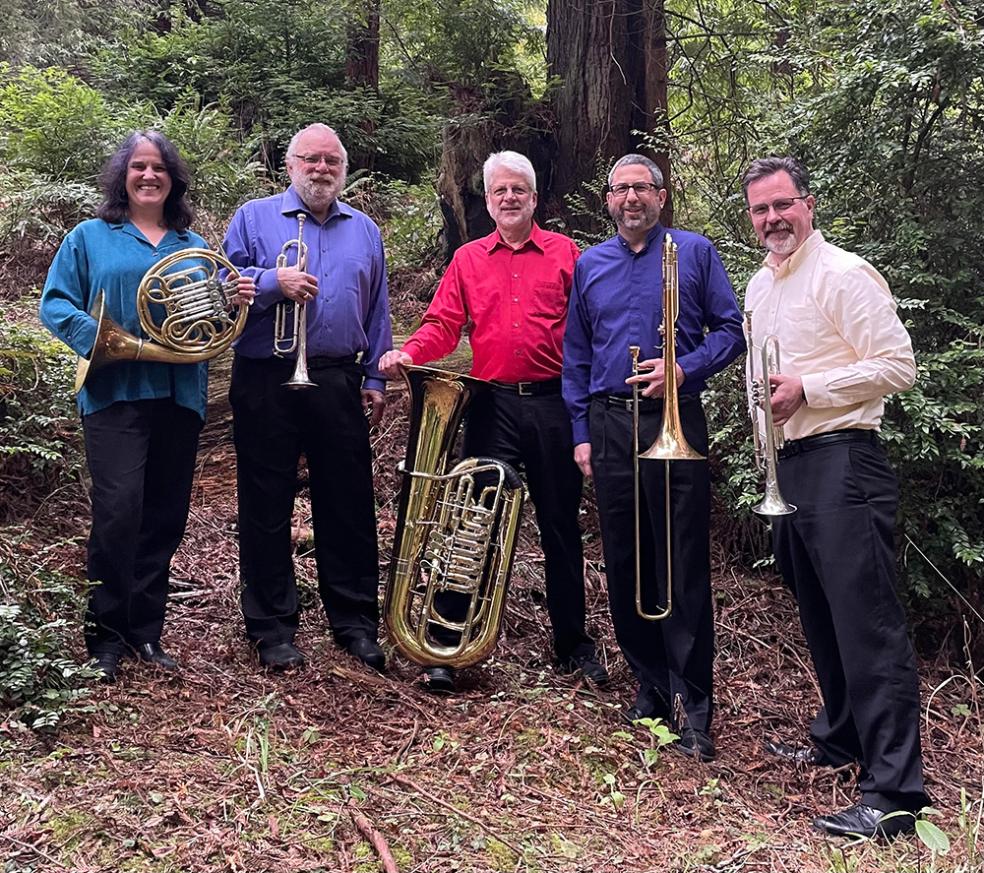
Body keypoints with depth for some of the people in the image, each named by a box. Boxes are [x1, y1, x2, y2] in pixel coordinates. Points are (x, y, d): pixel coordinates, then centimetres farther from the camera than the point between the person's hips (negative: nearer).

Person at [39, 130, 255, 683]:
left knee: (165, 518, 6)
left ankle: (145, 632, 17)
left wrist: (236, 301, -5)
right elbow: (56, 304, 0)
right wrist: (102, 339, -17)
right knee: (119, 509, -14)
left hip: (180, 395, 4)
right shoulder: (91, 238, 8)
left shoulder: (195, 247, 18)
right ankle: (105, 638, -2)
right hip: (115, 393, -4)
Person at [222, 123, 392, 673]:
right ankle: (273, 626, 14)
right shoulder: (254, 218, 6)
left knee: (349, 503, 5)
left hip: (338, 382, 2)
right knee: (268, 505, 3)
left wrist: (375, 378, 10)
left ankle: (356, 621, 17)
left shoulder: (365, 230, 16)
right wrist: (273, 282, -17)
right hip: (267, 382, -2)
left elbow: (377, 312, 16)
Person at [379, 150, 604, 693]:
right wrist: (407, 353, -15)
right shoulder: (468, 259, 11)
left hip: (554, 404, 0)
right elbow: (442, 325, 5)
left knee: (561, 525, 9)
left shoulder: (565, 253, 7)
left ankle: (573, 643, 23)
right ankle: (449, 646, 5)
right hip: (493, 406, 1)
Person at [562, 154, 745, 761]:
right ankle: (652, 686, 20)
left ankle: (693, 706, 1)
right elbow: (576, 357, 16)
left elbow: (731, 330, 4)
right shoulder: (589, 265, 14)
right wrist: (582, 432, 8)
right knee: (625, 563, 7)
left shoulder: (695, 252, 5)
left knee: (685, 566, -5)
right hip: (610, 426, 4)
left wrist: (684, 370, -13)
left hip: (675, 421, -3)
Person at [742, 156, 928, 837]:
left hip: (841, 461, -9)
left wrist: (807, 389, -16)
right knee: (821, 616, 19)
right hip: (788, 466, 9)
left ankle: (894, 792, -9)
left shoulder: (844, 274, -9)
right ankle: (841, 737, 35)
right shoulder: (760, 287, 17)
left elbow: (897, 366, -14)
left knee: (868, 623, -11)